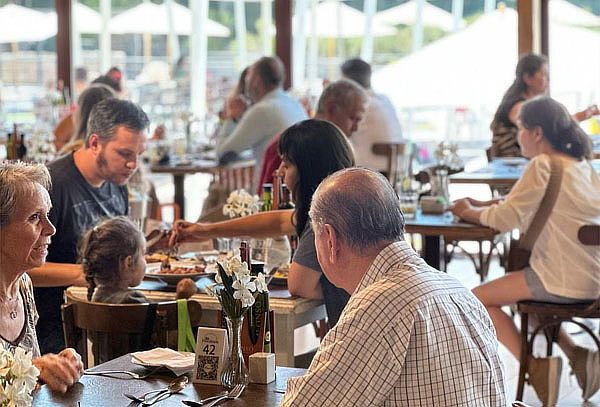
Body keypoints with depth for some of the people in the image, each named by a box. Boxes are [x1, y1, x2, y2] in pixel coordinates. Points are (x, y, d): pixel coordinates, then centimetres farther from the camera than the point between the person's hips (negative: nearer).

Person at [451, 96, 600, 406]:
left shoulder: (543, 166, -14)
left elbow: (504, 219, -13)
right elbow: (528, 205, 22)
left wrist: (471, 212, 6)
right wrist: (483, 205, 12)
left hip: (566, 281, -9)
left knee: (478, 299, 2)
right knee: (523, 289, 31)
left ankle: (537, 367, -8)